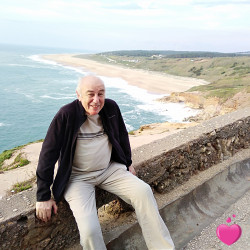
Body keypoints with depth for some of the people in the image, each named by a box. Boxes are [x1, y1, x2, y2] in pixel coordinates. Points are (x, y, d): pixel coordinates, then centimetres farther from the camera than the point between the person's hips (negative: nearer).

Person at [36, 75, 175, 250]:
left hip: (110, 170, 5)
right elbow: (48, 154, -13)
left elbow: (122, 135, 16)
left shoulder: (111, 107, -3)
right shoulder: (66, 115, -17)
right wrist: (44, 196, -11)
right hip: (78, 177, -4)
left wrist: (128, 163, 23)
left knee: (144, 191, -13)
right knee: (89, 230, -24)